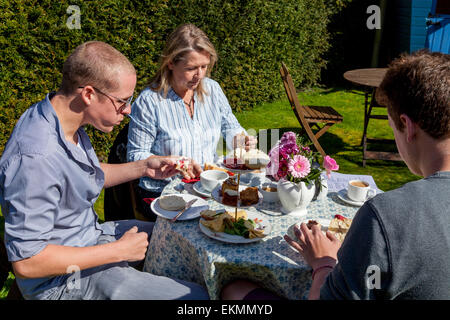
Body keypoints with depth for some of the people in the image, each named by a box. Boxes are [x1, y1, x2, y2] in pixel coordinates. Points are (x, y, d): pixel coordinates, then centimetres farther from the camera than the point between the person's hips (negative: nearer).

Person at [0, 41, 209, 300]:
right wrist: (118, 251, -22)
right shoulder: (34, 160, -32)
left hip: (89, 235, 9)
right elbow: (26, 262, -29)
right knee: (197, 296, -13)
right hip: (63, 279, -9)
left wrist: (143, 167, 1)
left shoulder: (66, 120, -3)